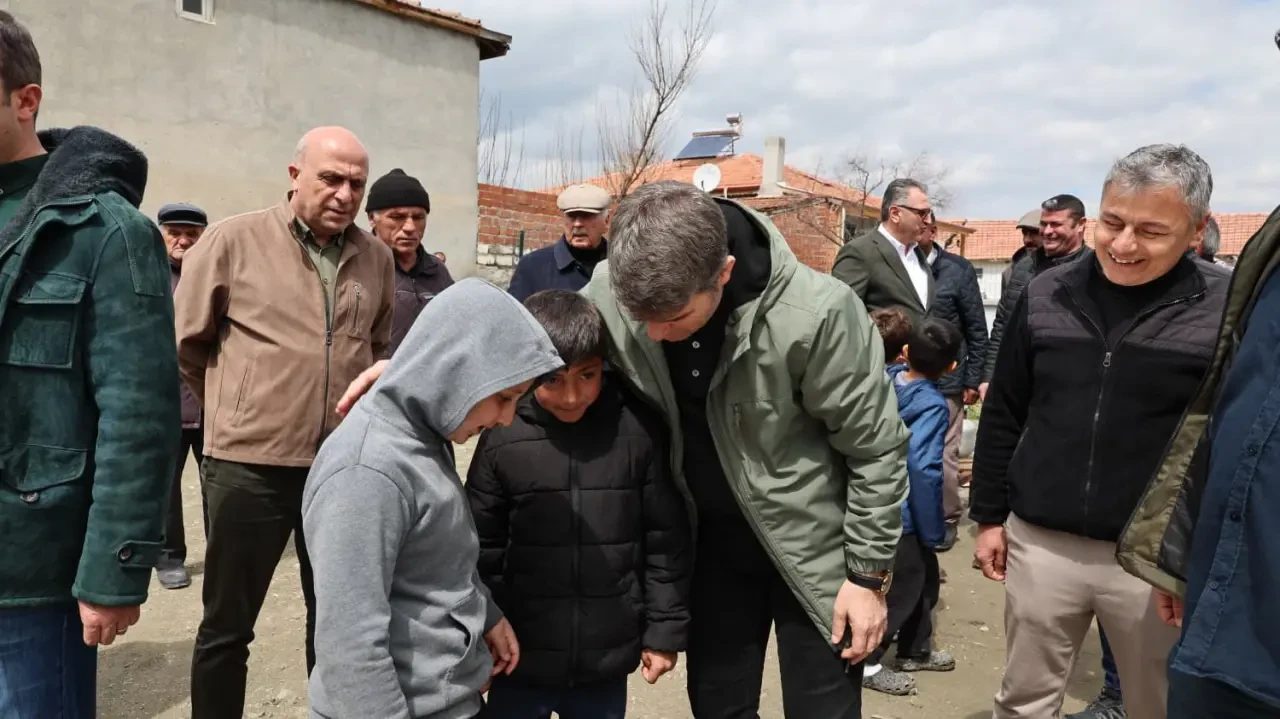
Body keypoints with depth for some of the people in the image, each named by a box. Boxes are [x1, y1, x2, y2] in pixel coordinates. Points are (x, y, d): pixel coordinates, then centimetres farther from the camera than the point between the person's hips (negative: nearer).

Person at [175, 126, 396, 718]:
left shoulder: (376, 257, 4)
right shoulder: (234, 240, -7)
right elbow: (188, 342, 1)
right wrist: (239, 408, 10)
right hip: (249, 463, -3)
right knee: (227, 627, 11)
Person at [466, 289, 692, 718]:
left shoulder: (638, 432, -9)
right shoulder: (503, 439, -10)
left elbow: (666, 540, -1)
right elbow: (482, 550, -1)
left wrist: (664, 630, 2)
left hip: (607, 664, 1)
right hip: (521, 660, 0)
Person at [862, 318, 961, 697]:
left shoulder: (885, 378, -1)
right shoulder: (933, 405, -22)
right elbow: (922, 469, -28)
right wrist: (934, 530, -19)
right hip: (899, 513, -8)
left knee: (924, 575, 21)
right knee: (902, 586, 8)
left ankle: (914, 650, 36)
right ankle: (867, 662, 20)